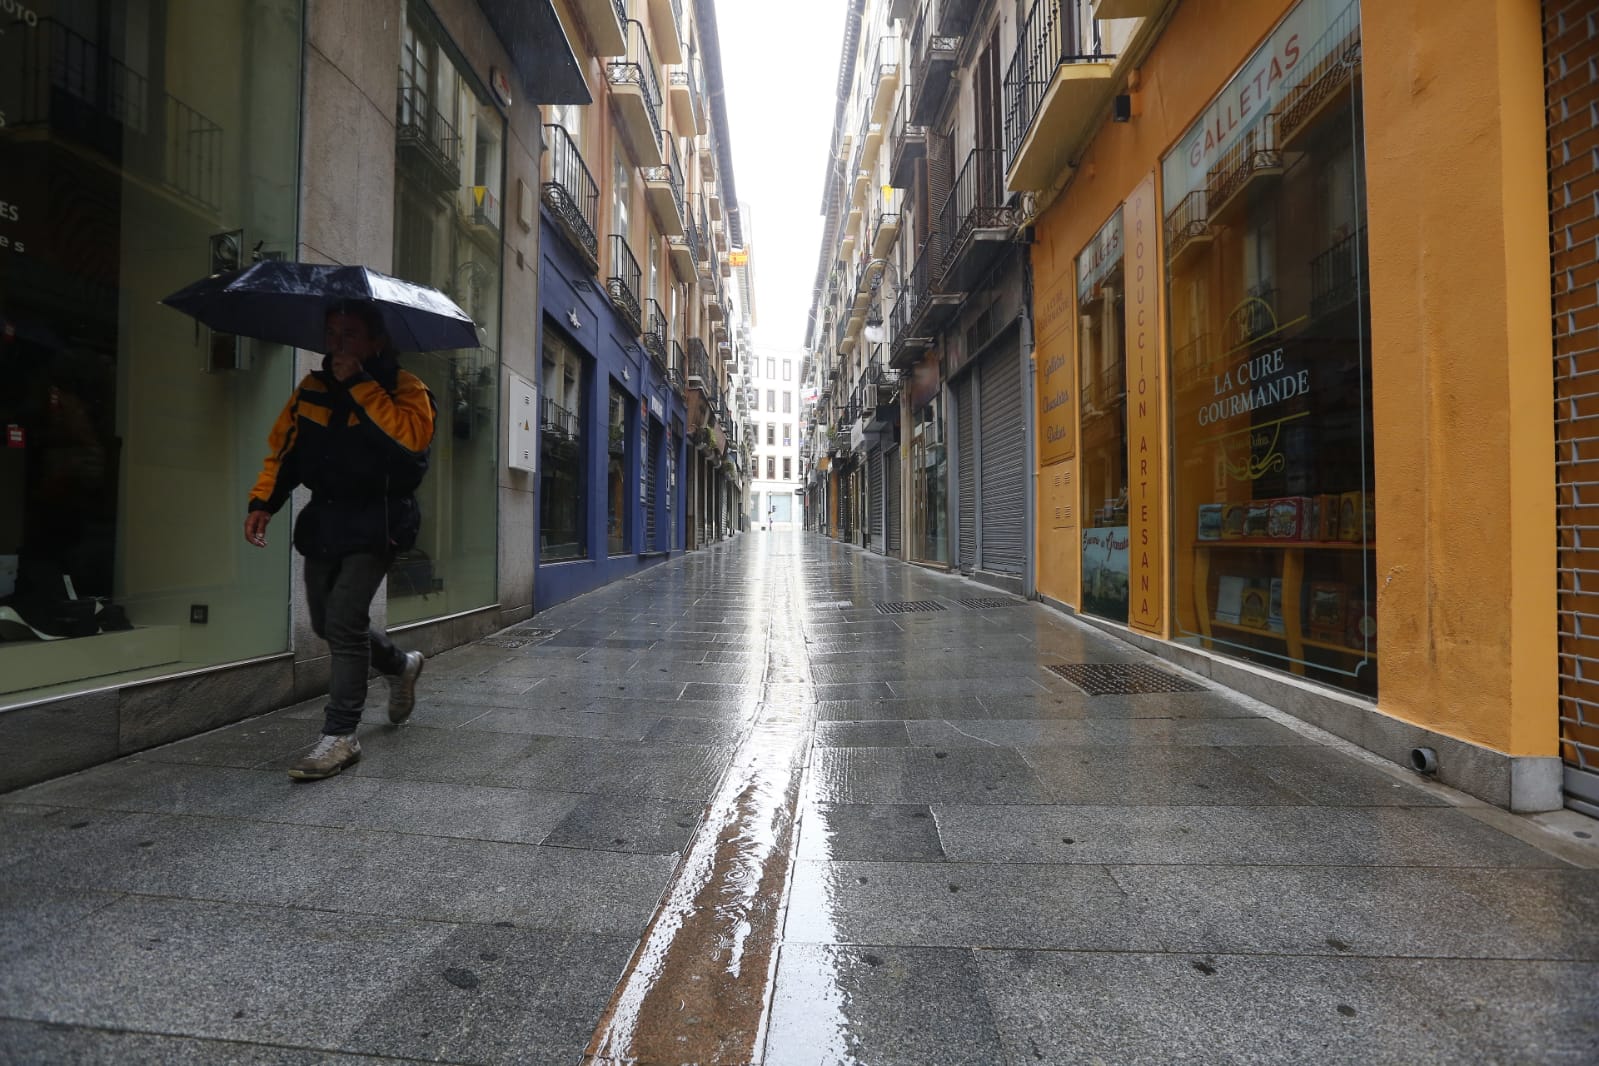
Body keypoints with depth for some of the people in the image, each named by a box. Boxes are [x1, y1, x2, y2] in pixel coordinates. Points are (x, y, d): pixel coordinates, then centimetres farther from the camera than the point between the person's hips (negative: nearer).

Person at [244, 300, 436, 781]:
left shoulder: (403, 388, -7)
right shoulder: (312, 387, 11)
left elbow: (410, 436, -27)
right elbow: (283, 445, 14)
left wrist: (358, 383, -22)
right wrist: (262, 502, 3)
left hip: (374, 520, -7)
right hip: (323, 518, 7)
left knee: (344, 622, -12)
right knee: (327, 623, 15)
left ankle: (341, 735, -1)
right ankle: (401, 665, 40)